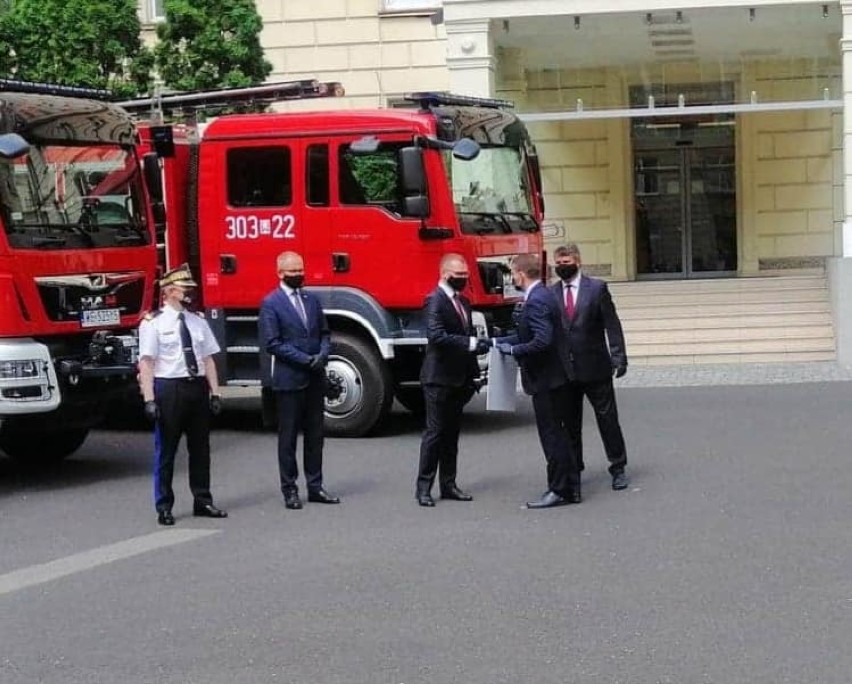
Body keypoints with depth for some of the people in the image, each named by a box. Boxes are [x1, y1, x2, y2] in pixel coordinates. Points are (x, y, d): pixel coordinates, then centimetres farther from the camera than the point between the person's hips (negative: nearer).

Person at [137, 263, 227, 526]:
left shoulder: (198, 322, 11)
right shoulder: (153, 323, -5)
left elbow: (208, 359, 11)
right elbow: (146, 363, -9)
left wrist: (215, 393, 4)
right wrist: (149, 400, -16)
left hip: (197, 386, 5)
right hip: (168, 387, -5)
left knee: (200, 447, 11)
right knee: (165, 450, 1)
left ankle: (202, 501, 22)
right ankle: (164, 507, 9)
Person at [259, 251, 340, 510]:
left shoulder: (312, 300, 12)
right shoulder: (271, 304, -6)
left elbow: (324, 333, 15)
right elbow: (272, 343, -11)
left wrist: (323, 355, -6)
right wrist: (304, 359, -16)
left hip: (315, 378, 6)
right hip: (288, 379, -6)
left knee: (315, 433, 9)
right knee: (288, 436, 1)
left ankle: (315, 486, 17)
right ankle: (289, 489, 8)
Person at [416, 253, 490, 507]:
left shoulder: (463, 302, 15)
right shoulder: (435, 301, -12)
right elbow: (437, 336, -24)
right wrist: (471, 343, -27)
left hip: (458, 378, 8)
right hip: (439, 378, -8)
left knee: (451, 433, 12)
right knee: (435, 432, -5)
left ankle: (448, 484, 17)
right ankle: (423, 487, 0)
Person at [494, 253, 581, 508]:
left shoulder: (536, 301, -19)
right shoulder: (541, 296, 12)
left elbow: (542, 341, -28)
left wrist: (513, 350, -16)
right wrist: (497, 341, 18)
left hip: (545, 379, -10)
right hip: (555, 376, 10)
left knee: (552, 435, -3)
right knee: (558, 434, 15)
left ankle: (559, 491, 2)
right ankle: (570, 488, 22)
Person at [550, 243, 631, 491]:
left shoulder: (597, 288, -1)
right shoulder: (550, 293, 4)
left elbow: (612, 324, -3)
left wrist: (618, 357, -10)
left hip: (595, 367, -2)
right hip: (564, 369, 2)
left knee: (607, 419, 4)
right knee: (570, 424, 10)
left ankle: (618, 468, 14)